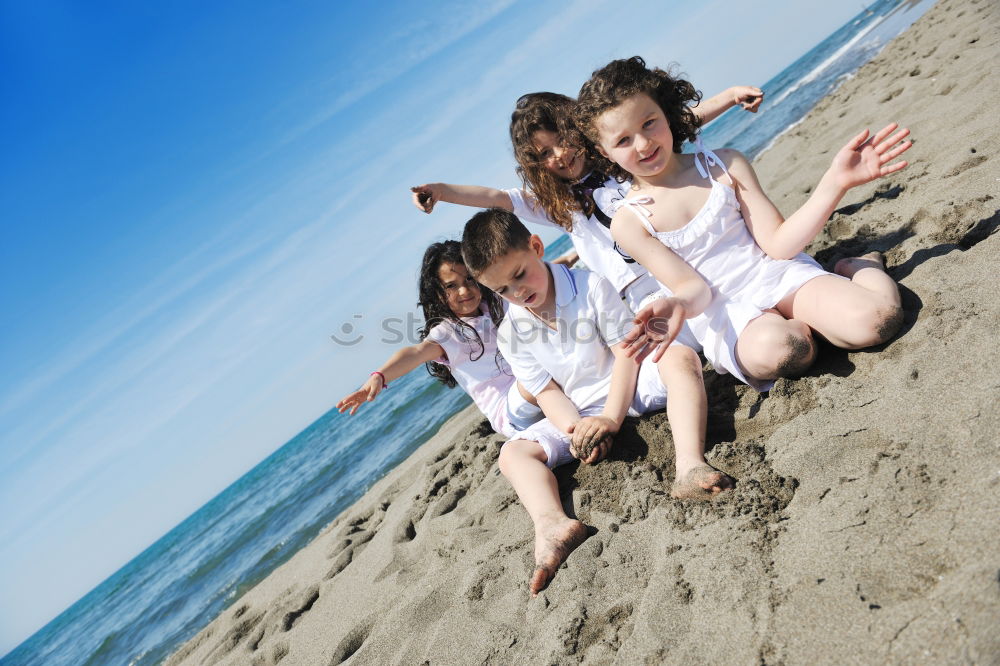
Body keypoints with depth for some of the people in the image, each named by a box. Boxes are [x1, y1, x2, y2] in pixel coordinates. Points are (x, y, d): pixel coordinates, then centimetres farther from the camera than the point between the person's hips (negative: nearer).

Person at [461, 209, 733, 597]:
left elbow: (626, 350, -12)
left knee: (680, 356, -30)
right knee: (512, 452, -17)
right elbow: (547, 391, -3)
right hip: (577, 415, 2)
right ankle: (552, 525, -46)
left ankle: (689, 465, -50)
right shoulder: (510, 334, -1)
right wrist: (576, 430, -22)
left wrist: (611, 417, -22)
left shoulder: (591, 286, -9)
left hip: (627, 388, -2)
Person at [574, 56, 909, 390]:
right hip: (725, 315, -2)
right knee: (772, 348, -38)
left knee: (876, 317, -25)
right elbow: (693, 287, -7)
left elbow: (778, 244, -3)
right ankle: (806, 329, -2)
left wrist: (835, 181, -15)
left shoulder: (725, 166, 2)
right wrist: (679, 307, -33)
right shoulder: (628, 222, -5)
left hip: (782, 276, 2)